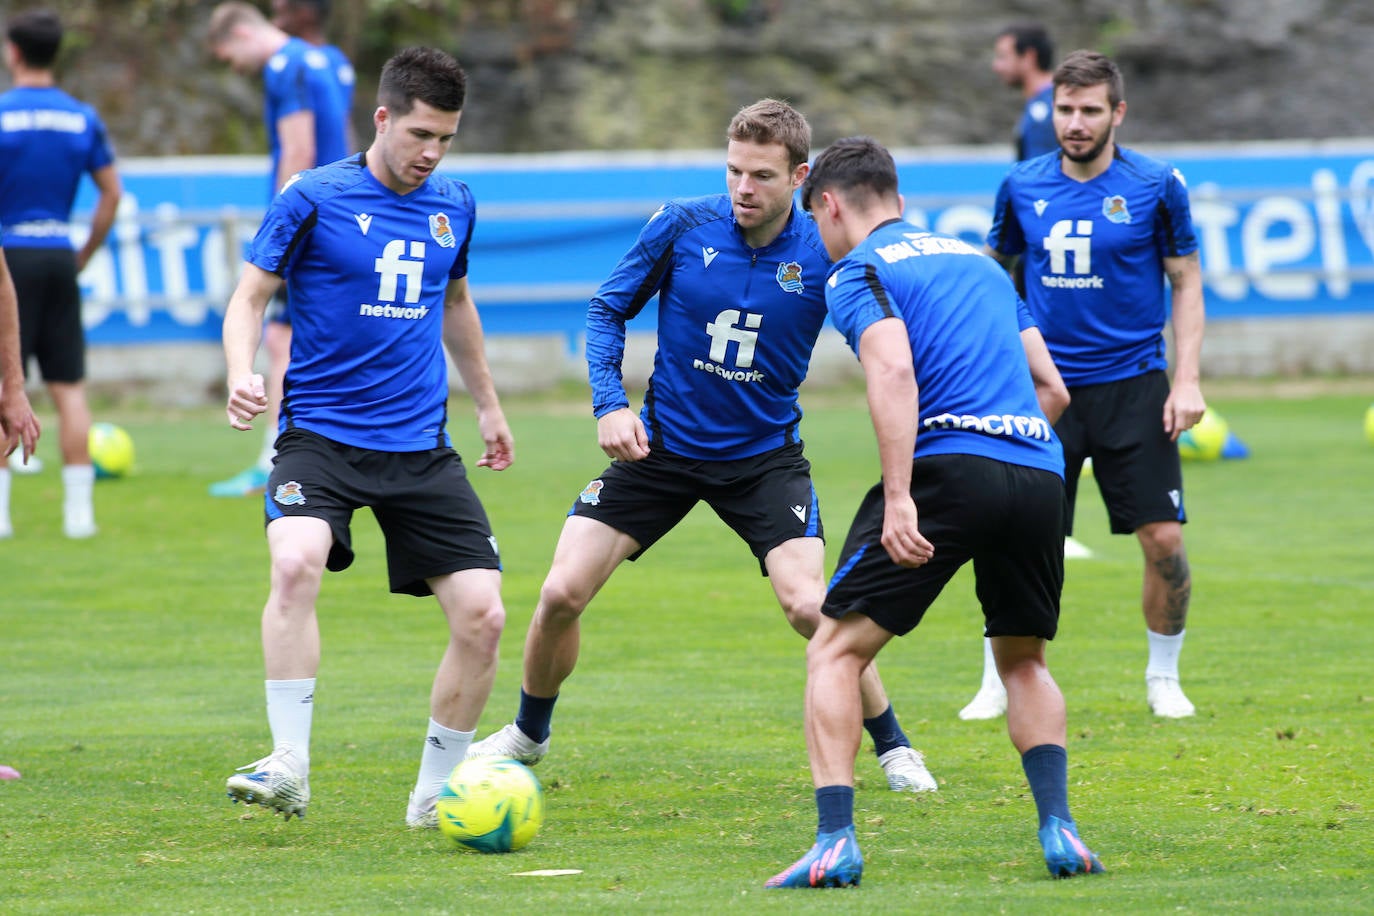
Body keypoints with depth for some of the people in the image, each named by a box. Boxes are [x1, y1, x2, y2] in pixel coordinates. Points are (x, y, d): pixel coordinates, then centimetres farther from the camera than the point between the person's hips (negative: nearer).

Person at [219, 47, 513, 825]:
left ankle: (437, 791, 11)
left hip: (421, 446, 4)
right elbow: (251, 296, -2)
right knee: (297, 562, -32)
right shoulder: (314, 199, -6)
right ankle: (289, 766, -25)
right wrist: (242, 375, -21)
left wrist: (488, 403, 35)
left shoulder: (454, 206, 9)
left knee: (482, 614, -6)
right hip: (320, 435, -4)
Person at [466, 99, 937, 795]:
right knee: (562, 593, -6)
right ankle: (528, 735, 22)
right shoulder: (681, 226, -11)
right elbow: (606, 311, 2)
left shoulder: (824, 256, -14)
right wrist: (609, 403, -11)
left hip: (764, 456, -2)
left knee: (808, 606, -21)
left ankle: (893, 748, 1)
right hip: (663, 445, 2)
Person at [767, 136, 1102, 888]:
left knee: (836, 651, 3)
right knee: (1023, 661, 25)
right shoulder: (978, 261, 27)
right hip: (1039, 471, 6)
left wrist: (898, 498, -19)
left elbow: (894, 371, -13)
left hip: (949, 466, -6)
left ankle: (835, 841, -11)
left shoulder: (858, 271, 6)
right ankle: (1059, 829, 8)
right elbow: (1051, 389, 24)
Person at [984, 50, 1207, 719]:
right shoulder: (1022, 187, 2)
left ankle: (1163, 678, 15)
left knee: (1165, 540, -6)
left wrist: (1187, 380, -5)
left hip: (1132, 384, -1)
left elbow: (1186, 283, 3)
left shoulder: (1156, 186, -3)